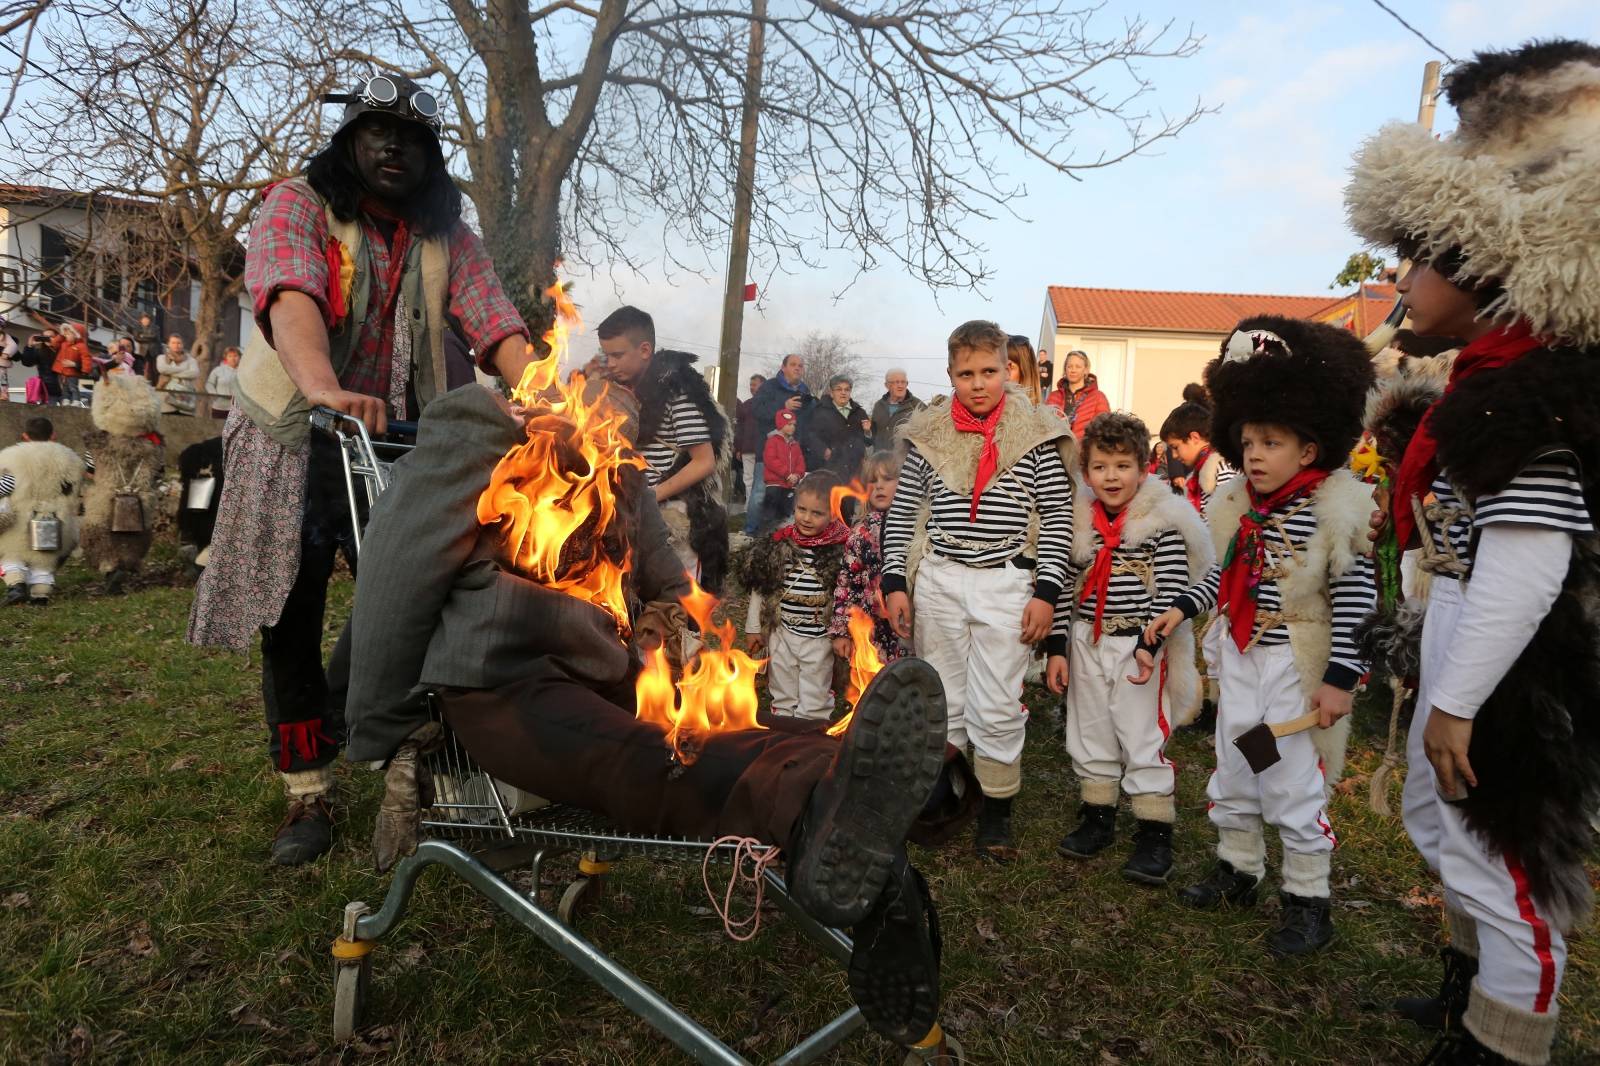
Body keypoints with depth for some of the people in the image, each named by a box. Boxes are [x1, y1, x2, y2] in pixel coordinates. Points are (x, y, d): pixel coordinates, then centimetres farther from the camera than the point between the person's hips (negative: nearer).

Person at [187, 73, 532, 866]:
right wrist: (322, 386, -42)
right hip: (292, 442, -2)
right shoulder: (297, 206, -2)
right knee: (291, 623, 1)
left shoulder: (447, 237, 8)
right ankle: (308, 796, 15)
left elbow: (496, 324, -7)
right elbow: (290, 294, -22)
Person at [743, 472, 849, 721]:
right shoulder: (779, 544, -2)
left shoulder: (842, 550, -11)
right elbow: (760, 587, 5)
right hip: (781, 633, 4)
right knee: (782, 700, 18)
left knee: (814, 707, 7)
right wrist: (753, 627, 8)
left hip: (819, 638, -3)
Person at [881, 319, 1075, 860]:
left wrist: (1046, 592, -6)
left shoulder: (1034, 434, -2)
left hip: (1007, 582, -2)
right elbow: (901, 512, 7)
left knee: (997, 707, 2)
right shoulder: (930, 433, 4)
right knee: (940, 699, 12)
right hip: (937, 580, 2)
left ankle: (996, 810, 20)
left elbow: (1058, 518, 0)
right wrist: (894, 582, 0)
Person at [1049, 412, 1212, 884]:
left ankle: (1155, 834, 14)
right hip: (1087, 644, 5)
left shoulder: (1163, 523, -9)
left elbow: (1171, 589, -11)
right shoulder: (1077, 523, 2)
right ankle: (1097, 817, 31)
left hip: (1139, 646, -4)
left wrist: (1150, 644, -18)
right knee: (1090, 735, 14)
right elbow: (1064, 588, 4)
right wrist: (1057, 647, 1)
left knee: (1145, 739, 0)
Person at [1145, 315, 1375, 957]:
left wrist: (1340, 677, -18)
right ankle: (1238, 869, 36)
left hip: (1298, 663, -6)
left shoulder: (1334, 509, -16)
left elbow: (1355, 596, -16)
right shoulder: (1240, 504, 3)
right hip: (1240, 656, 7)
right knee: (1232, 769, 17)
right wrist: (1182, 609, 7)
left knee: (1294, 783, 2)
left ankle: (1307, 901, 21)